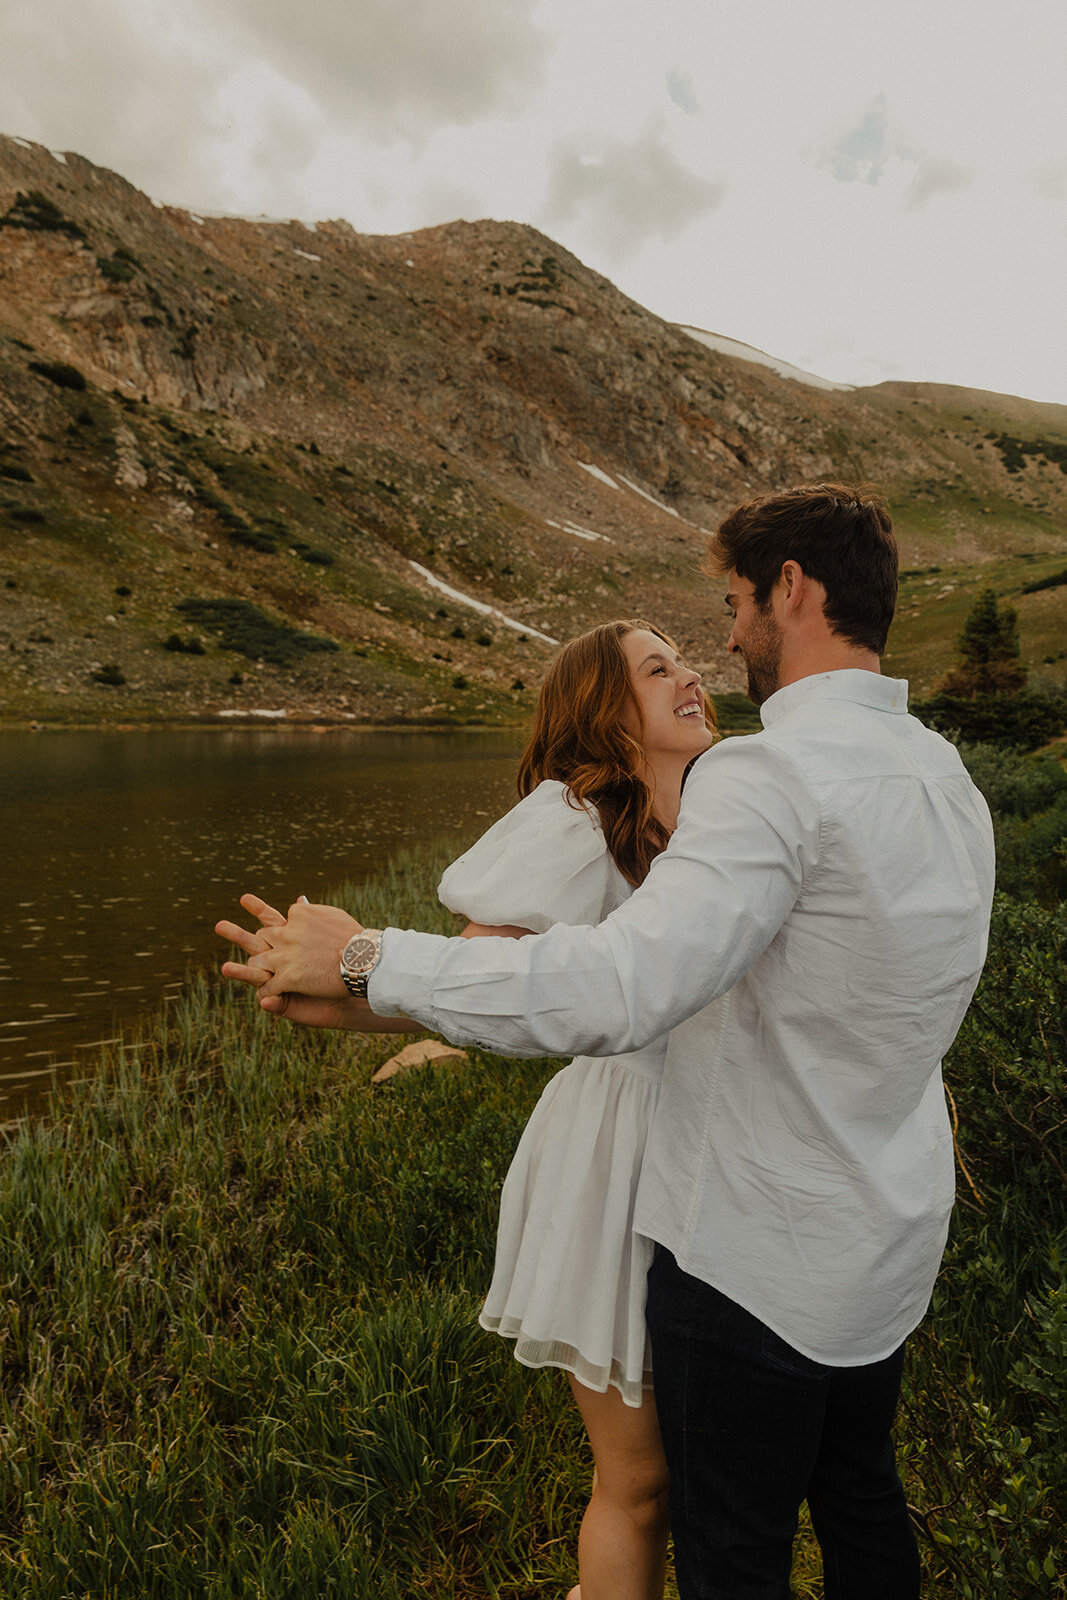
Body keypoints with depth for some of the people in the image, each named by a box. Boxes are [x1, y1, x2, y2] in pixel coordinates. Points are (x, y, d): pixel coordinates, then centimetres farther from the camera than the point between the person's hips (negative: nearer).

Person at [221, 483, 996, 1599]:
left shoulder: (774, 773, -27)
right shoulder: (946, 775, 2)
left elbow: (615, 991, -37)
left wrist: (370, 961, -26)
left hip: (760, 1264, -8)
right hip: (892, 1243, 8)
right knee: (859, 1493, 29)